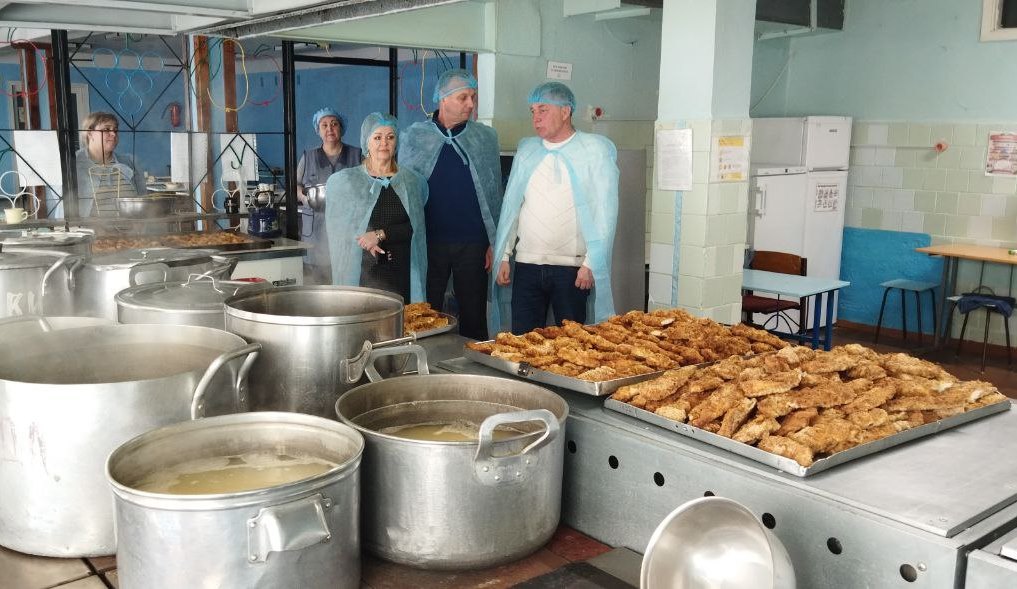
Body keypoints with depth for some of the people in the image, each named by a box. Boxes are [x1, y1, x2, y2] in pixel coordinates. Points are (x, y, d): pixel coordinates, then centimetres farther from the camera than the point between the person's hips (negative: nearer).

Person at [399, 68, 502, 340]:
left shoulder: (485, 137, 5)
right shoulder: (414, 137, 3)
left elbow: (495, 193, 7)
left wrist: (495, 242, 3)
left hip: (472, 243, 0)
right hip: (428, 241, 0)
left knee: (474, 317, 6)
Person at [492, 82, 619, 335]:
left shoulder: (595, 150, -2)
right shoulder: (527, 150, 12)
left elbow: (605, 212, -6)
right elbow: (510, 207, 14)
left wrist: (591, 263, -12)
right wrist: (503, 256, 8)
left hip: (572, 268, -4)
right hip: (526, 266, 4)